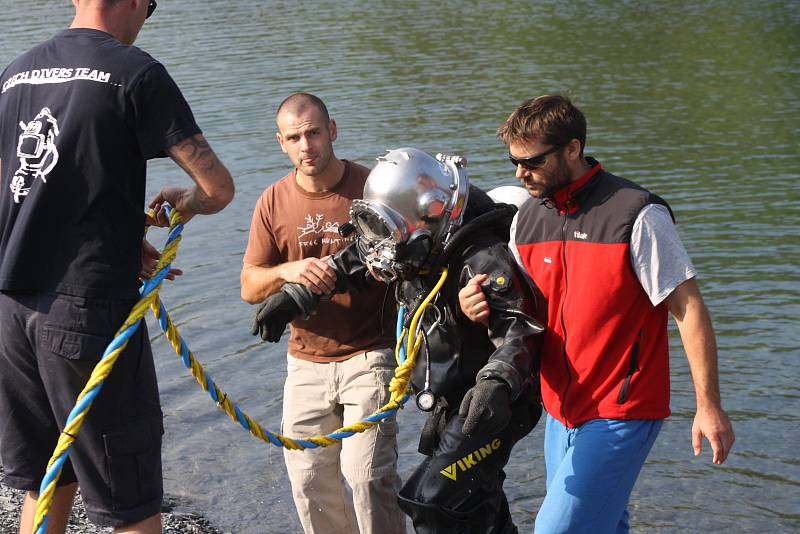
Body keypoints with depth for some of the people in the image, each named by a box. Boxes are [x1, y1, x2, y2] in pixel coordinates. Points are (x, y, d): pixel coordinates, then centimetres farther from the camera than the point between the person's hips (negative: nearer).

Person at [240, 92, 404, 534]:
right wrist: (286, 271, -17)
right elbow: (249, 287, 3)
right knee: (309, 481, 7)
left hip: (369, 354, -4)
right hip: (307, 362, 4)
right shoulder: (274, 202, 3)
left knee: (366, 473, -14)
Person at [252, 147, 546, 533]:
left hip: (493, 408, -9)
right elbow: (353, 264, 14)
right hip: (450, 402, 9)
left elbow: (518, 328, -38)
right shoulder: (418, 248, -1)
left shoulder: (481, 259, -29)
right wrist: (294, 296, 10)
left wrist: (497, 384, -54)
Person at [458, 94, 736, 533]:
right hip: (561, 410, 7)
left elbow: (688, 307, -12)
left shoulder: (637, 215, -14)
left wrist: (708, 405, -14)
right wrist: (480, 306, -9)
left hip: (620, 414, -7)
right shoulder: (527, 219, 6)